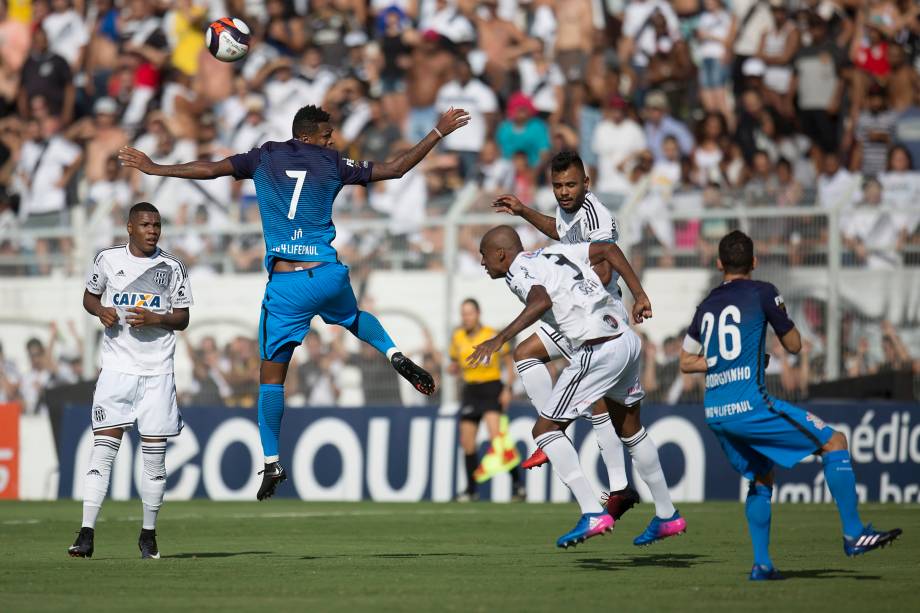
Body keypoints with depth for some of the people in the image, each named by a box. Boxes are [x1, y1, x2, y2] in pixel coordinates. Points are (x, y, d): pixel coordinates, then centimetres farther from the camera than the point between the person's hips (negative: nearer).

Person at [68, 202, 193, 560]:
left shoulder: (173, 268, 3)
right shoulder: (108, 259, 3)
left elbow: (182, 318, 7)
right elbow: (89, 296, 16)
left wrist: (155, 319, -13)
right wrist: (100, 310, -5)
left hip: (158, 372, 1)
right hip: (117, 367, -1)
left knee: (155, 454, 1)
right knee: (103, 448, -9)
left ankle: (148, 534, 14)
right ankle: (87, 533, -10)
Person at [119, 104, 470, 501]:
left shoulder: (265, 158, 6)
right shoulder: (332, 164, 6)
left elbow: (210, 169, 3)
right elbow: (396, 168, 9)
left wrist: (155, 168, 15)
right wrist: (439, 132, 18)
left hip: (285, 285, -1)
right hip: (329, 275, 1)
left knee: (271, 375, 5)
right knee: (354, 318, 36)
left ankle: (271, 463, 0)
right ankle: (395, 355, 10)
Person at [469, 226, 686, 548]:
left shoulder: (519, 272, -6)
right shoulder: (553, 253, 18)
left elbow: (542, 302, -27)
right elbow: (609, 249, 19)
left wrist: (500, 338, -30)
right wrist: (639, 296, 19)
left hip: (598, 350, -9)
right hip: (627, 338, 9)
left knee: (546, 429, 0)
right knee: (629, 427, 26)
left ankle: (593, 513, -11)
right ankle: (667, 516, 33)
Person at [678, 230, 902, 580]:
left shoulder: (706, 306, 15)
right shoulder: (762, 293, -2)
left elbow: (686, 362, 23)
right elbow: (794, 345, 6)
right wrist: (782, 316, 24)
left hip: (715, 414, 7)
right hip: (750, 404, -7)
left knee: (761, 478, 23)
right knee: (834, 443, 2)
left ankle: (762, 564, 13)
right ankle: (854, 534, -2)